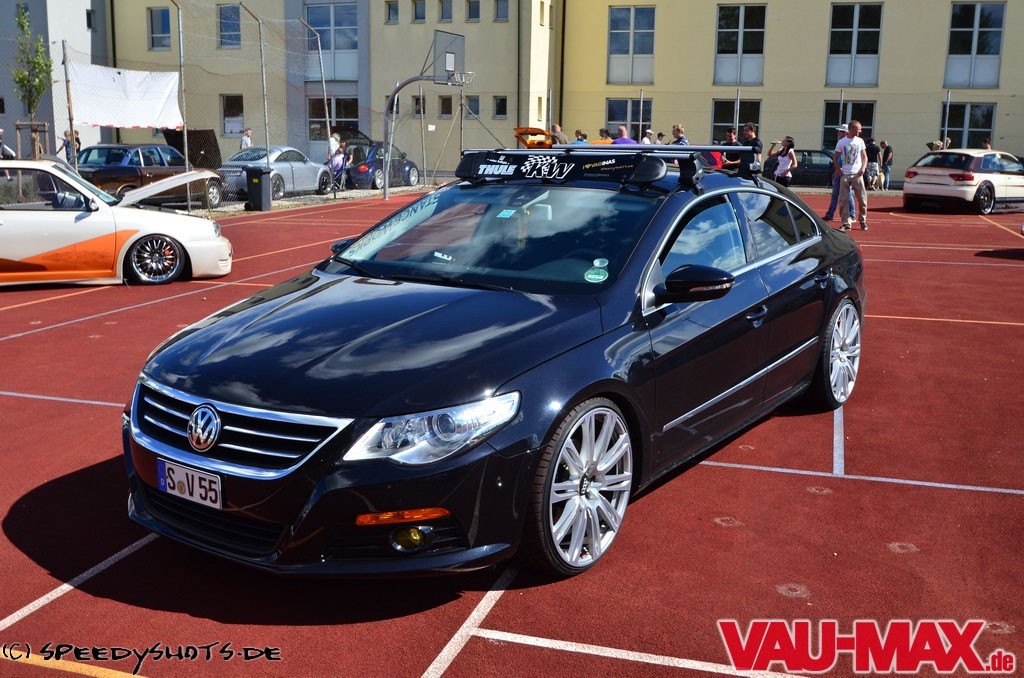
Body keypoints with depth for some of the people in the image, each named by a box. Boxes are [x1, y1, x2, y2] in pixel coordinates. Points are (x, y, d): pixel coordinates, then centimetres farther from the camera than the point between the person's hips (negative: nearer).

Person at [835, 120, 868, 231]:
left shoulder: (860, 141, 6)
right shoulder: (841, 142, 0)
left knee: (862, 199, 0)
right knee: (843, 200, -2)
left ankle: (863, 221, 17)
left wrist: (863, 168, -4)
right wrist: (839, 171, -3)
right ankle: (846, 223, 6)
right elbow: (836, 158, 6)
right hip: (845, 175, -1)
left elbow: (864, 156, 11)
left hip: (857, 174, 1)